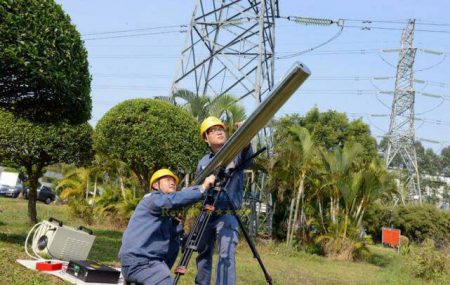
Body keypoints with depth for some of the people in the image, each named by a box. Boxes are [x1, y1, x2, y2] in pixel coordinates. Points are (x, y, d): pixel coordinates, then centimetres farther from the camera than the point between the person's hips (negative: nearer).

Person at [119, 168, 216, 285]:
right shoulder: (152, 198, -4)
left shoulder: (167, 213, 22)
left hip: (149, 260, 10)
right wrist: (203, 187, -21)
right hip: (137, 260, -10)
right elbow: (175, 200, -24)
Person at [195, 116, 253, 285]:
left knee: (227, 255, -18)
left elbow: (247, 158, -28)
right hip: (206, 215, 4)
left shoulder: (236, 153, -3)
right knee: (203, 255, 16)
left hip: (227, 215, -4)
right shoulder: (203, 162, 8)